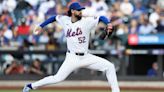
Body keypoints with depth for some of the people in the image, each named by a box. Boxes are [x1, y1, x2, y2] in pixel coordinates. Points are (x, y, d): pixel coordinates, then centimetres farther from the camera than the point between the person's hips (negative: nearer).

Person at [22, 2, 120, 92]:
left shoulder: (86, 21, -4)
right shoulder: (65, 20, 0)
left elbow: (101, 18, -6)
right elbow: (54, 17, 19)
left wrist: (108, 24, -26)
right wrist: (41, 26, 20)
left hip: (86, 57, 2)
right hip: (72, 57, -2)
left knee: (109, 66, -8)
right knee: (58, 78, -12)